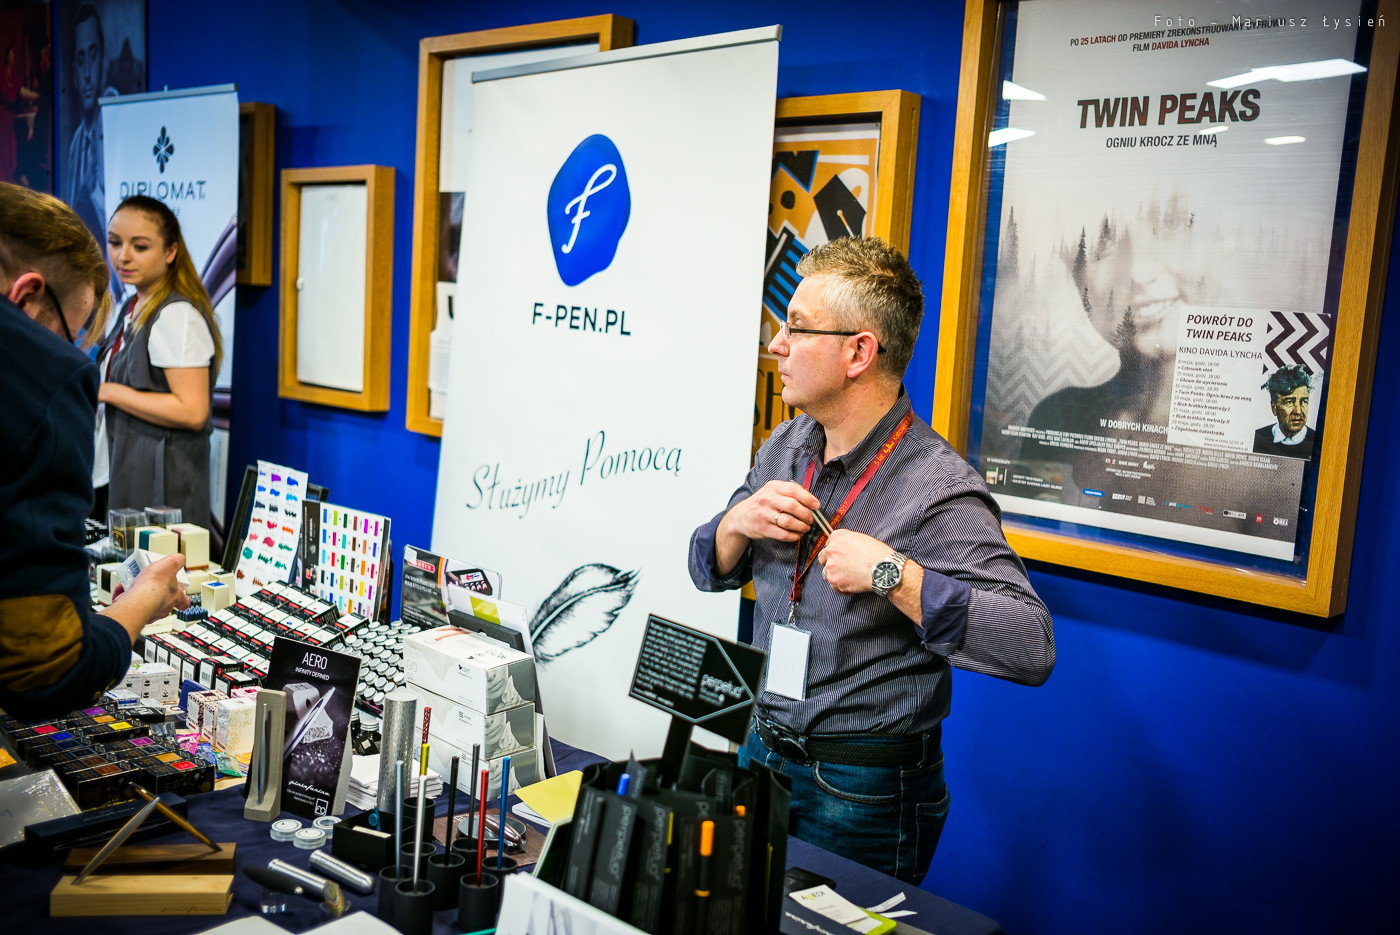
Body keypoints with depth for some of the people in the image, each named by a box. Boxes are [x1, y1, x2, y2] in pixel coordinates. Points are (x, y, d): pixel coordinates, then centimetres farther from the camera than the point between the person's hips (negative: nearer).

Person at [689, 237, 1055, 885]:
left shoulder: (936, 488, -21)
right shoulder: (786, 448, 2)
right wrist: (739, 522, -11)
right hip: (762, 753, 7)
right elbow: (709, 572, 11)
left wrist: (890, 573, -31)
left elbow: (1031, 648, -29)